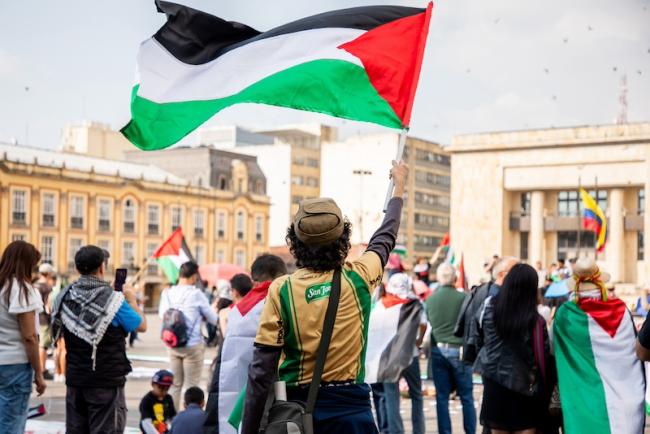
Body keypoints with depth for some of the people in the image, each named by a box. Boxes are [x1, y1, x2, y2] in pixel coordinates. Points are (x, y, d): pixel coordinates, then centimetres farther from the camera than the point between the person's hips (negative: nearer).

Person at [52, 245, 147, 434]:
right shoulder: (113, 299, -16)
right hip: (106, 381, -6)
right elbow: (142, 326, -6)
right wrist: (132, 300, 12)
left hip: (75, 378, 6)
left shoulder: (65, 297, 1)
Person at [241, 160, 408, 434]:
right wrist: (399, 185, 37)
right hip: (351, 410, 0)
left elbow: (261, 371, -11)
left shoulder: (282, 289, -8)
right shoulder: (358, 278, -3)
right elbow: (384, 237, 19)